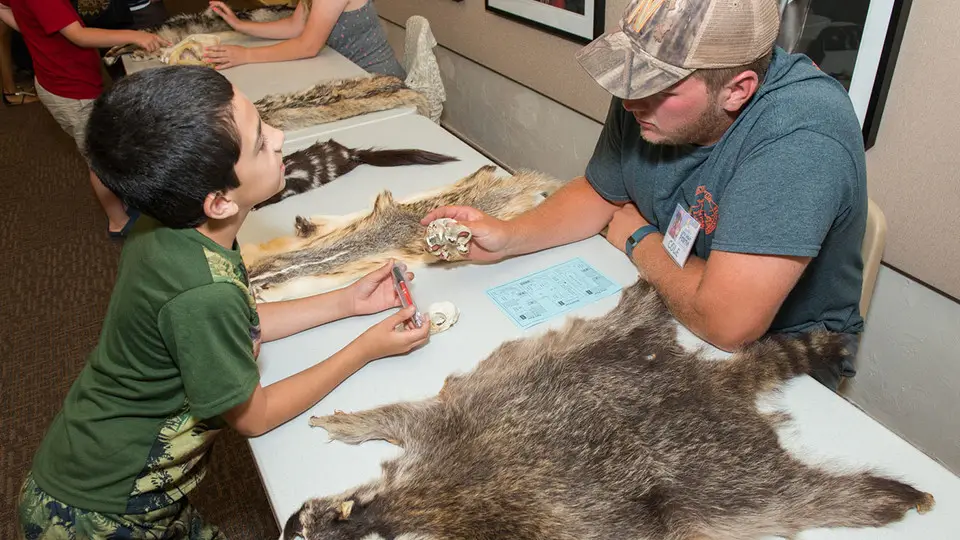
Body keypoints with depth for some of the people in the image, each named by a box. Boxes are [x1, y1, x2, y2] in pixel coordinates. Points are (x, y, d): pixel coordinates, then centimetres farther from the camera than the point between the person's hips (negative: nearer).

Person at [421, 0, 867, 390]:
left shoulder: (801, 134, -34)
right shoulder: (653, 87, -11)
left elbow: (728, 322, -37)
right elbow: (599, 194, 5)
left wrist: (640, 240, -18)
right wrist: (508, 237, -12)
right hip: (666, 305, 6)